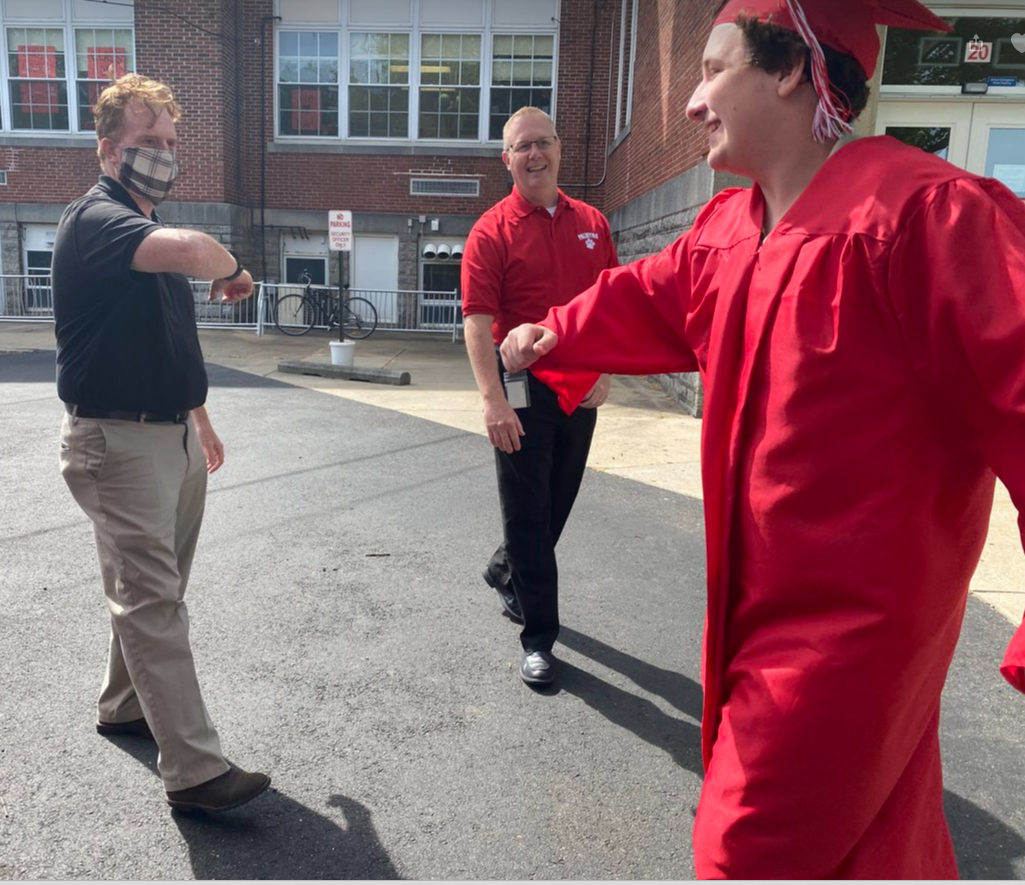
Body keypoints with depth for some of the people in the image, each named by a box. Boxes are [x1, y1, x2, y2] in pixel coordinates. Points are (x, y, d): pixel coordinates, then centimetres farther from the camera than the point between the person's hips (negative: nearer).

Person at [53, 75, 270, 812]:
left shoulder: (150, 231, 16)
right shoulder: (96, 218, -16)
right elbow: (193, 250, -39)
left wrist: (199, 418, 24)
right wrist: (235, 270, -17)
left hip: (172, 434, 9)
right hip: (118, 439, -9)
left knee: (155, 590, 18)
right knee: (152, 603, -6)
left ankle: (124, 706, 37)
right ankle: (195, 770, 0)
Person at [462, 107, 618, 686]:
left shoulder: (593, 224, 8)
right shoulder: (493, 231, -6)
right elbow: (478, 323, -13)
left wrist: (604, 373, 4)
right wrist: (494, 400, -22)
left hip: (581, 390, 5)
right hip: (524, 389, -5)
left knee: (558, 504, 17)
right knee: (528, 512, 3)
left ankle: (506, 572, 43)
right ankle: (538, 636, 15)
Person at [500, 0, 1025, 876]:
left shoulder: (926, 212, -23)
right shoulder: (726, 228, 4)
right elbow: (644, 301, 22)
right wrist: (554, 336, 36)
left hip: (852, 625, -8)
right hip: (765, 600, 8)